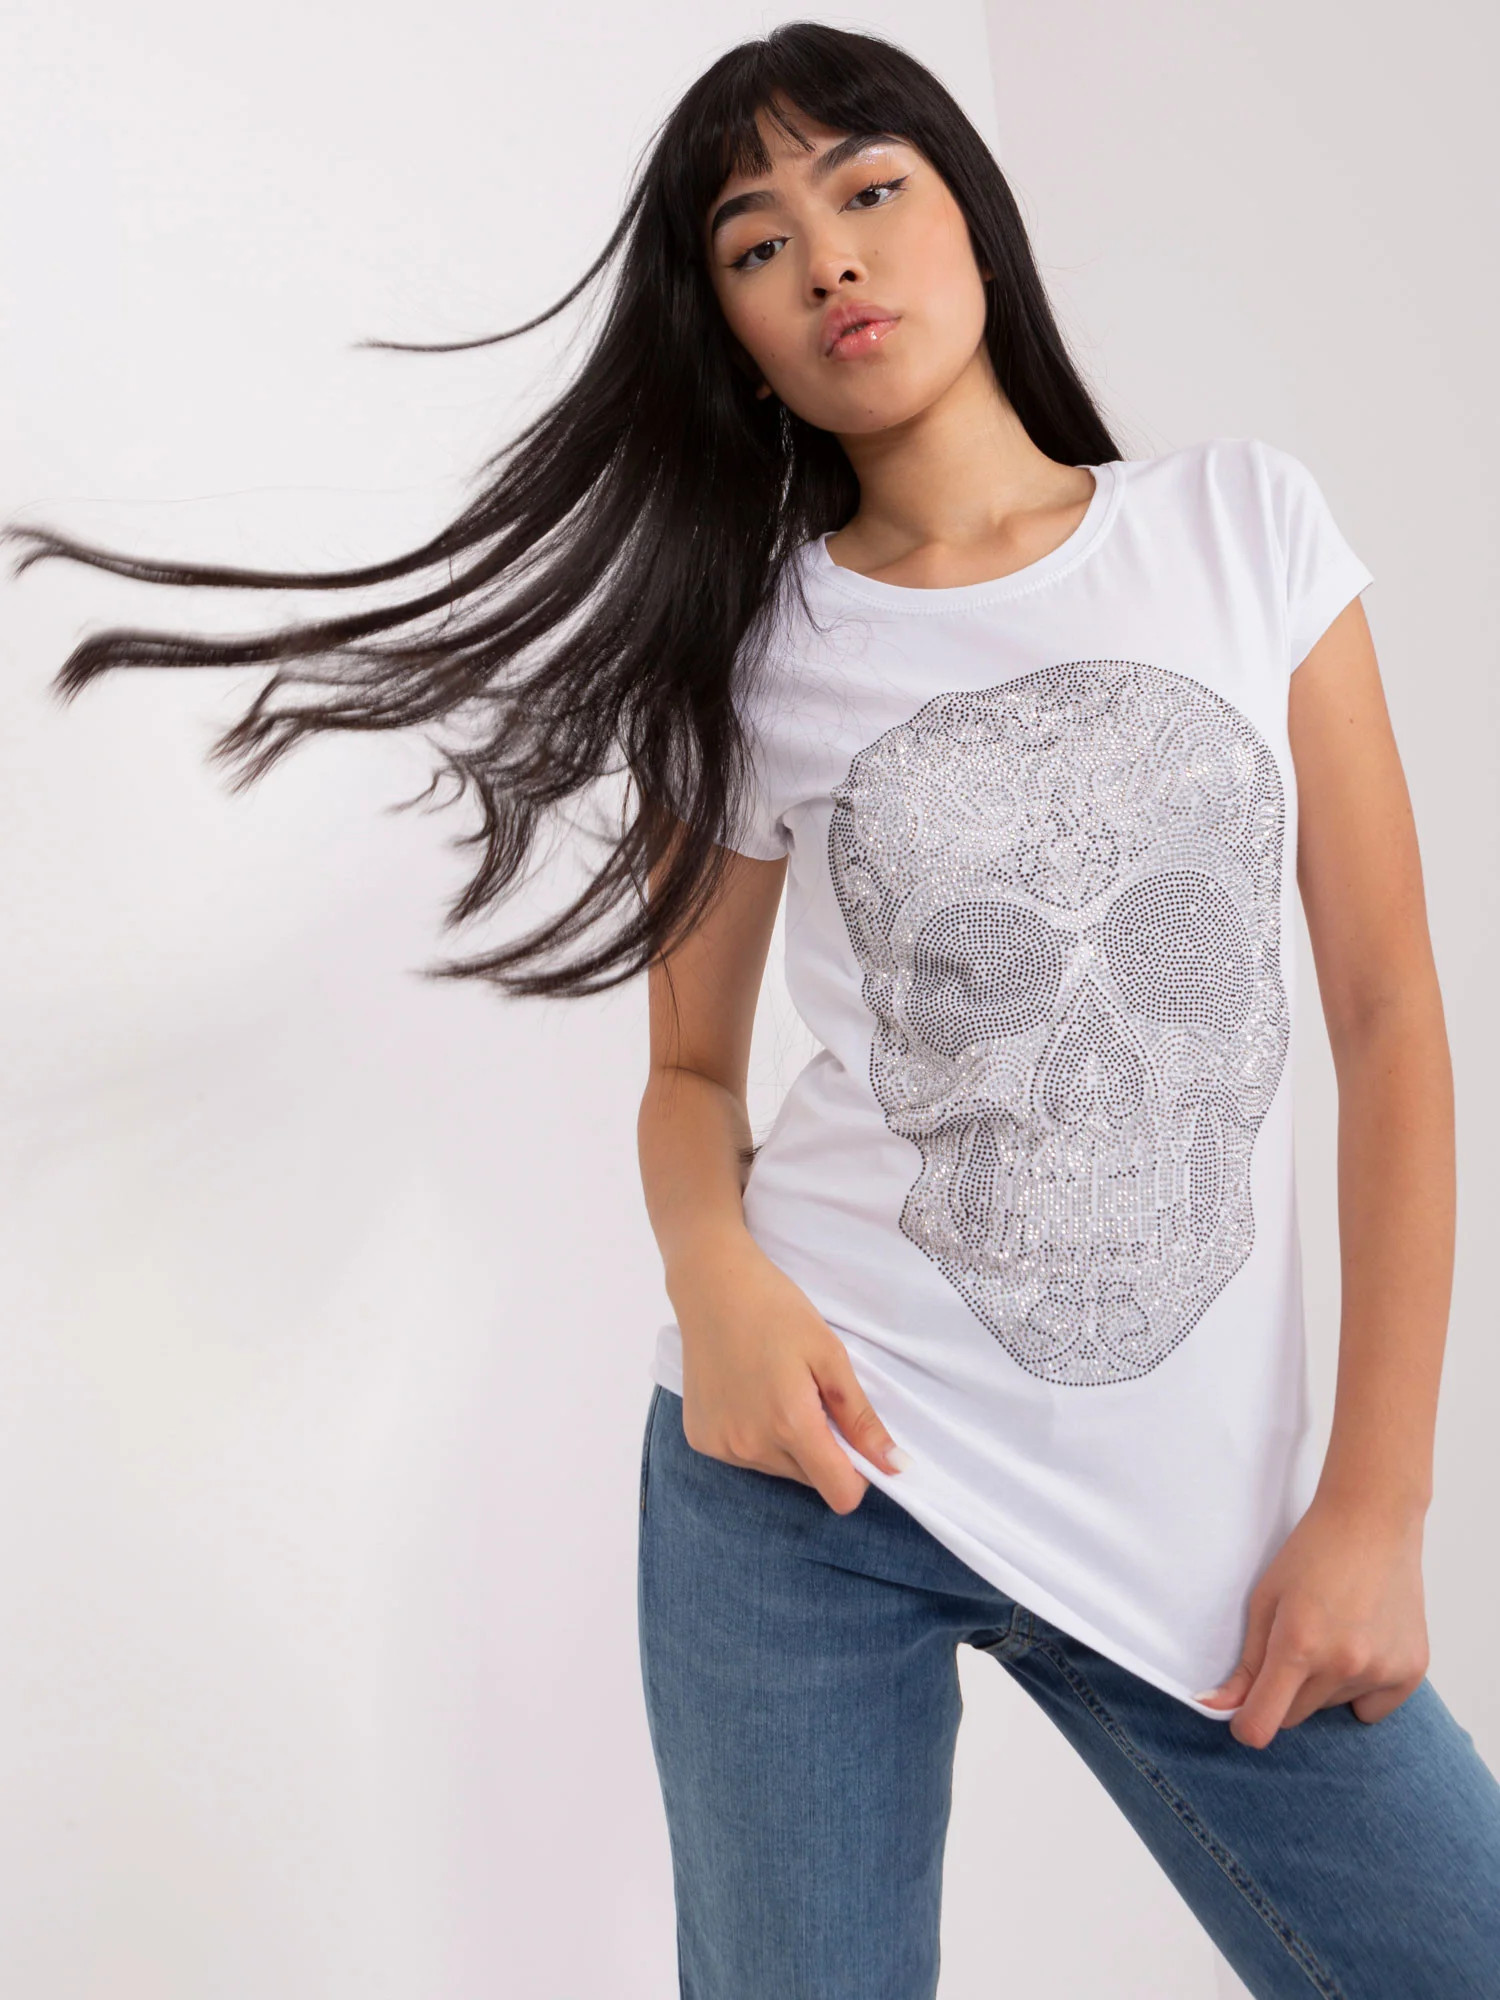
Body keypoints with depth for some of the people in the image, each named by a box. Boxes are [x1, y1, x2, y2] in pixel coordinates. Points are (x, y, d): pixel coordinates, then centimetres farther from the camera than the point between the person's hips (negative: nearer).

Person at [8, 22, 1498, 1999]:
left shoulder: (1248, 527, 3)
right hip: (818, 1453, 0)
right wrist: (714, 1273, -13)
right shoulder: (757, 646, 3)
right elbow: (692, 1065, 11)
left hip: (1194, 1509, 1)